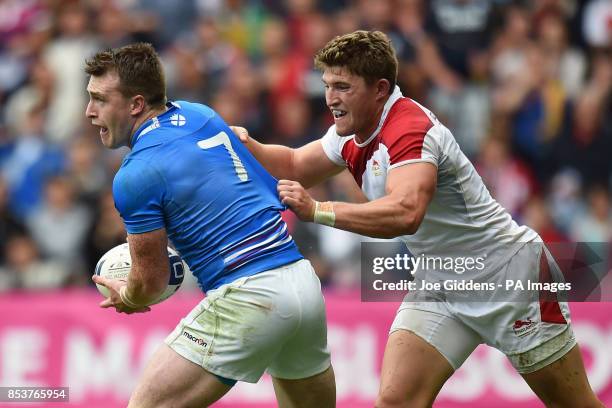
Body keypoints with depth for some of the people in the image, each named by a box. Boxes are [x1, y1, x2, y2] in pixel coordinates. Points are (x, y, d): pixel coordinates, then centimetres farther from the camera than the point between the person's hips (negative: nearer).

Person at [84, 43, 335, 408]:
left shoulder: (136, 175, -8)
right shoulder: (201, 114, 12)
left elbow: (152, 282, 0)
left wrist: (127, 298, 21)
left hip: (246, 301, -8)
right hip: (306, 283, 8)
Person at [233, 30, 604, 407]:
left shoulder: (411, 130, -28)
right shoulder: (351, 131, 0)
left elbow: (405, 214, -45)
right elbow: (294, 167, 17)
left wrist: (318, 211, -45)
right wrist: (247, 146, -2)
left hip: (510, 274, -8)